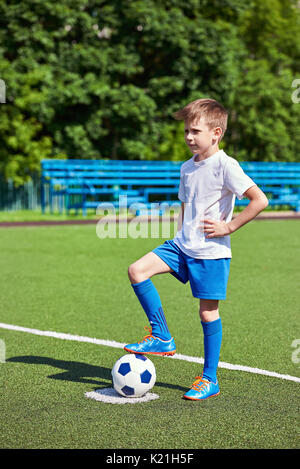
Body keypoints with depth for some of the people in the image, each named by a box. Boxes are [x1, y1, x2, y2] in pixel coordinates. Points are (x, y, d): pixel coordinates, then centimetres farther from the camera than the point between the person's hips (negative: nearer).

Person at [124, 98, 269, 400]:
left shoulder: (225, 165, -13)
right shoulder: (187, 168, 11)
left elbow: (259, 200, -19)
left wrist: (229, 227, -16)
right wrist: (180, 237, 15)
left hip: (211, 252, -7)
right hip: (182, 245, 7)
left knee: (208, 311, 0)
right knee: (137, 271, -8)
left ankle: (209, 380, 13)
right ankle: (161, 338, 3)